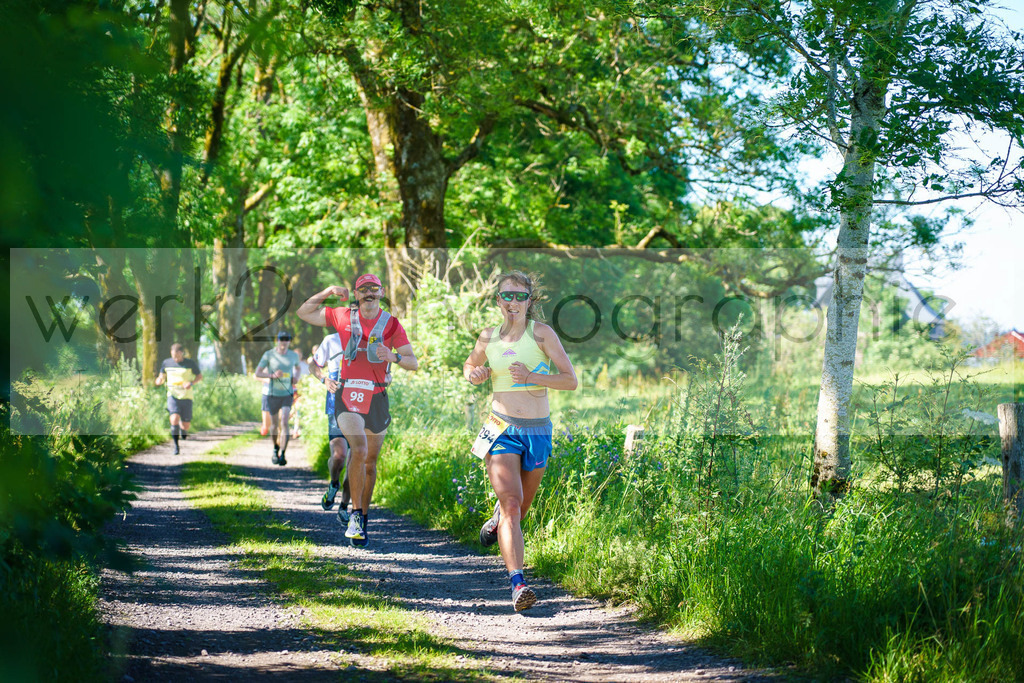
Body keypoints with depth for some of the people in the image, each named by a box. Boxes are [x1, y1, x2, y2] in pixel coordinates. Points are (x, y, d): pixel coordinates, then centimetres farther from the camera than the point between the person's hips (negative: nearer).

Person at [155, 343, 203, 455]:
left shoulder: (190, 363, -3)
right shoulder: (166, 363, 4)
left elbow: (200, 376, 6)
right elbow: (162, 376, 17)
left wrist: (191, 383, -14)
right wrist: (159, 380, -7)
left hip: (186, 396, 0)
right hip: (173, 395, 0)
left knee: (186, 426, 2)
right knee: (174, 420, -23)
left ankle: (183, 428, 42)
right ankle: (176, 446, -8)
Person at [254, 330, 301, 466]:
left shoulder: (294, 355, 2)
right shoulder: (269, 354, -8)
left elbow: (297, 367, 24)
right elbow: (258, 373, -8)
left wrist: (296, 377, 3)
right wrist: (272, 375, -23)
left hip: (287, 394, 1)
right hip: (272, 394, -1)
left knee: (284, 423, -15)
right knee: (274, 424, 10)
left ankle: (283, 455, -18)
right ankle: (275, 449, 36)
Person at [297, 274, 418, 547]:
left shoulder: (392, 324, 3)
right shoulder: (343, 317, 5)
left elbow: (413, 362, -1)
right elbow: (304, 313, 14)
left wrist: (393, 357, -22)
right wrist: (328, 292, 1)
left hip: (377, 398, 2)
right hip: (348, 395, -2)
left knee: (370, 461, 10)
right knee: (359, 451, -21)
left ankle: (363, 519, 24)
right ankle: (355, 515, -13)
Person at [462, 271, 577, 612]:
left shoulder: (541, 333, -5)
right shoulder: (488, 337, 5)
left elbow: (571, 380, -8)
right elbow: (470, 366, 25)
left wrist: (532, 376, -22)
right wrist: (474, 375, 1)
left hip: (537, 431, 0)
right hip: (501, 428, 0)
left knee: (519, 508, 16)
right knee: (512, 503, -18)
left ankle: (497, 518, 54)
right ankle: (518, 583, -25)